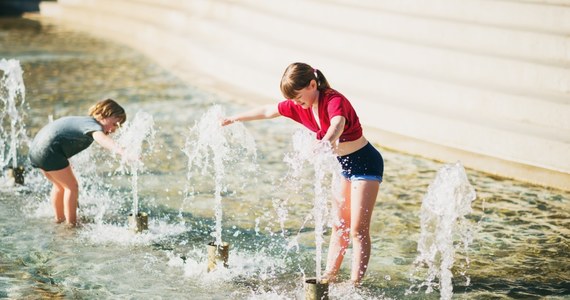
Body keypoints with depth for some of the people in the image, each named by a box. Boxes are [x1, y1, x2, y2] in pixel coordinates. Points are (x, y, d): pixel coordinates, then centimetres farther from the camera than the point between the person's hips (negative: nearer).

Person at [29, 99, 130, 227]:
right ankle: (71, 224, 5)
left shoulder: (84, 121, 19)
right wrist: (122, 151, -51)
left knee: (60, 185, 27)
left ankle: (59, 218, 39)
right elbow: (101, 138, -35)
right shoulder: (93, 125, -13)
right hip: (49, 150, -10)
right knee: (72, 186, 1)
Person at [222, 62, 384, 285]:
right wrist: (233, 119, 19)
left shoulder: (334, 101, -27)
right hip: (342, 165, 8)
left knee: (358, 229, -11)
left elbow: (337, 124, -50)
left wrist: (328, 140, -72)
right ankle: (329, 276, 18)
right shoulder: (298, 105, -2)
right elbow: (268, 111, 11)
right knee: (339, 225, 13)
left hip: (366, 163, -8)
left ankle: (355, 283, -12)